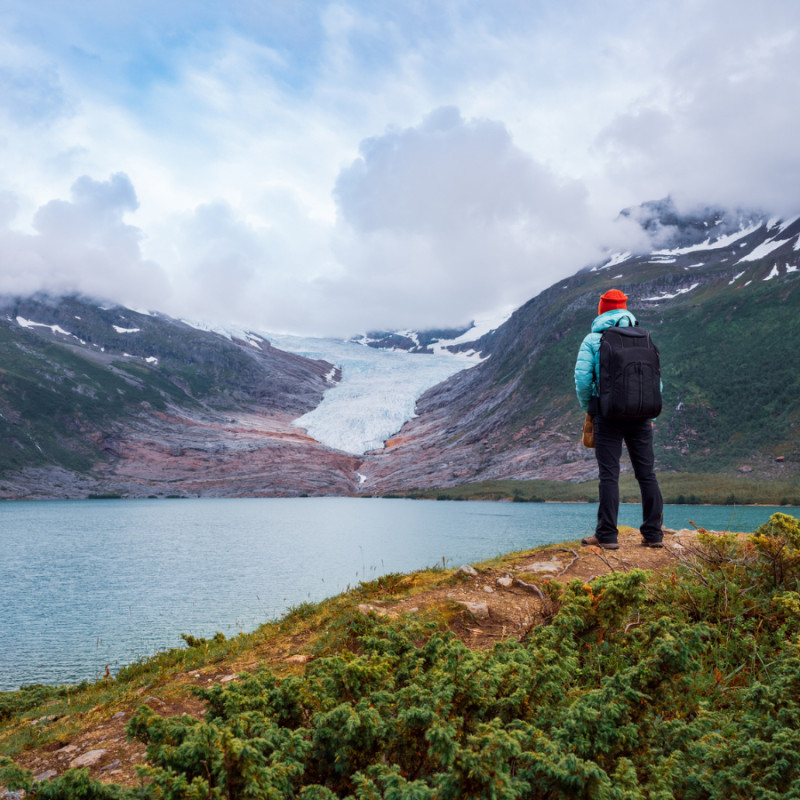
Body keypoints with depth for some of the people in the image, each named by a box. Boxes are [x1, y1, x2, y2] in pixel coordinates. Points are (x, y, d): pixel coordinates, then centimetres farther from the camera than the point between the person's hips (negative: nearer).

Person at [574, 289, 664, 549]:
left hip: (608, 413, -3)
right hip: (640, 415, 3)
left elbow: (582, 378, -7)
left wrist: (588, 409, 7)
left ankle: (607, 535, -3)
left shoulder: (592, 340, 1)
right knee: (646, 473, 7)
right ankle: (653, 534, 11)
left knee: (609, 474, -3)